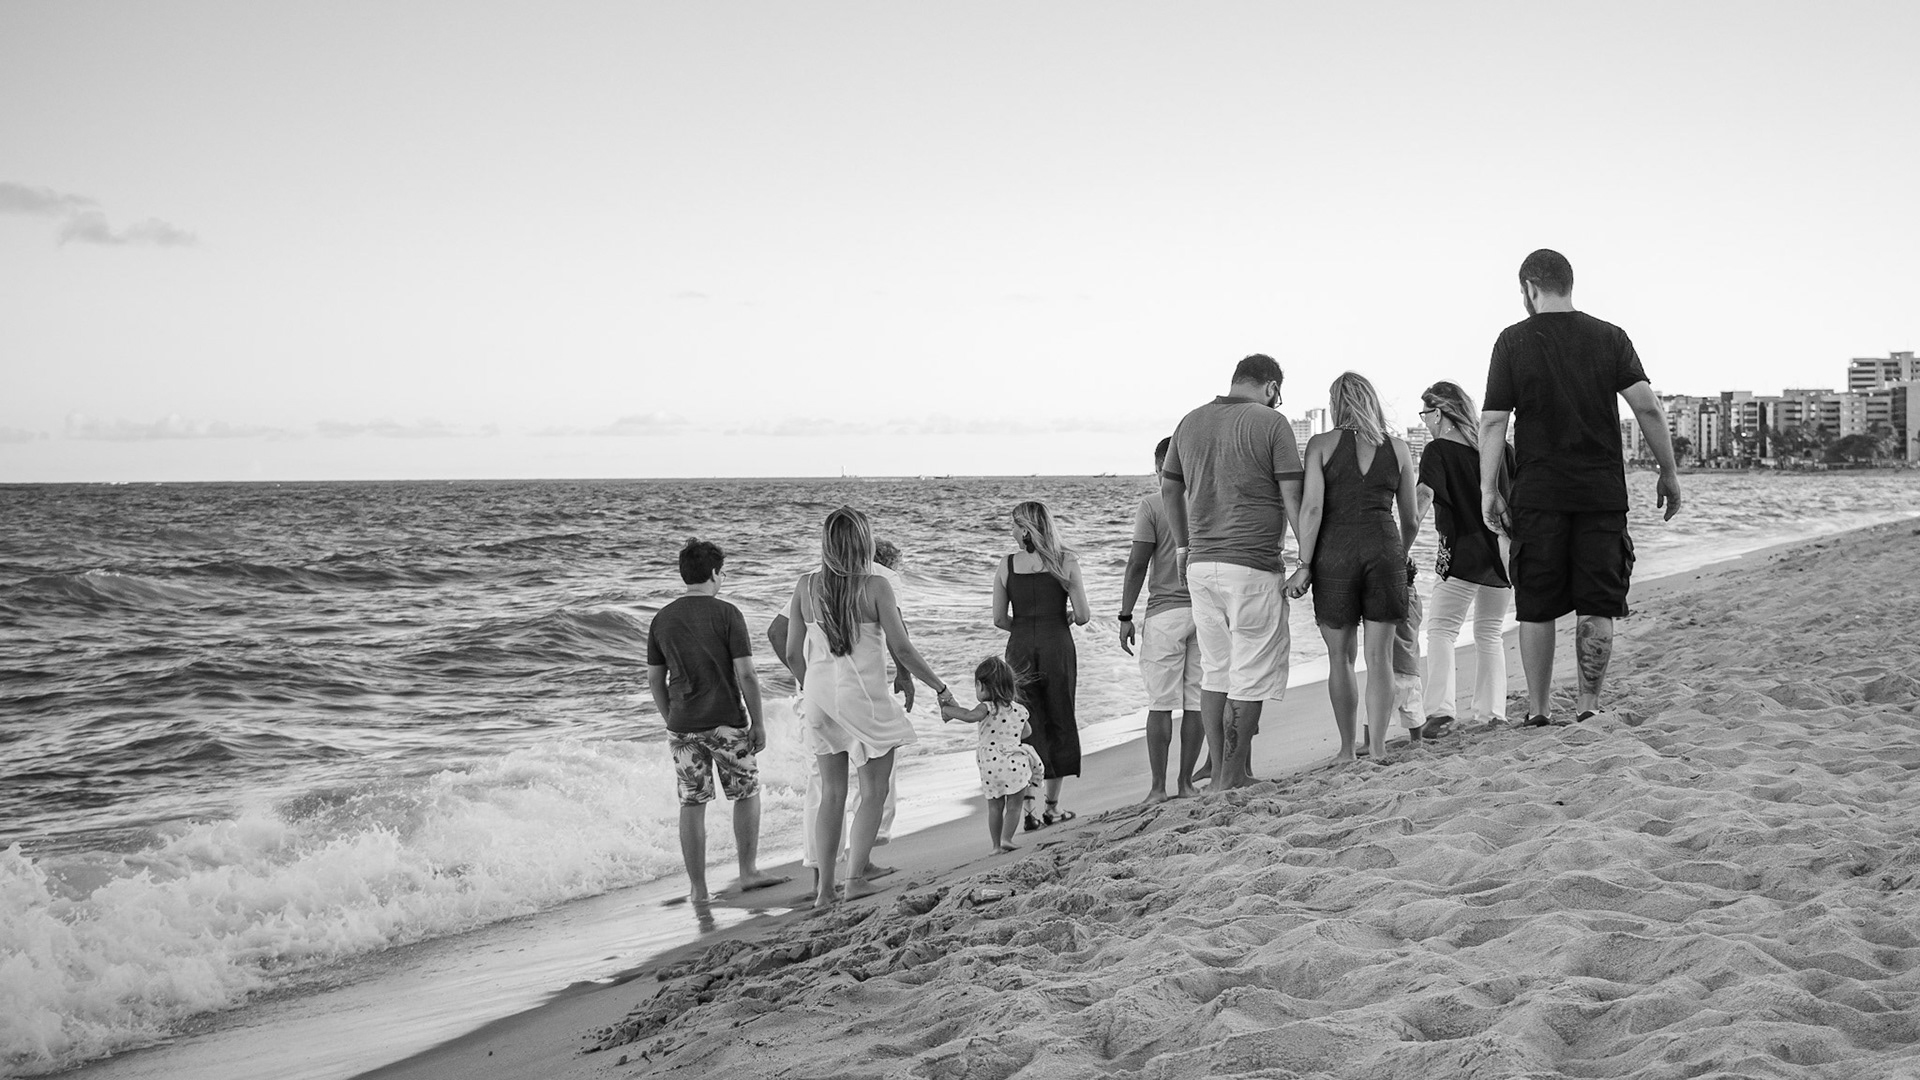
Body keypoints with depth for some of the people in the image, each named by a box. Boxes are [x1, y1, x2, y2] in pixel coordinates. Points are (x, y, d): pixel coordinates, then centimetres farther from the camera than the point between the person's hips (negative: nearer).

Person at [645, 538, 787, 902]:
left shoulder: (662, 620, 4)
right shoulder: (727, 614, -9)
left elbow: (654, 680, 7)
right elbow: (746, 674, -12)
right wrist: (758, 723, -4)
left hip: (683, 726, 3)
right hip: (726, 722, -3)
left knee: (692, 804, 8)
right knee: (746, 793, 15)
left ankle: (698, 886, 11)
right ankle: (748, 872, 17)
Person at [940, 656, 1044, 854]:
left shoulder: (988, 708, -8)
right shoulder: (1019, 710, 10)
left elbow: (970, 716, -27)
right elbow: (1027, 731, 27)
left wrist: (947, 710, -14)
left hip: (990, 766, -2)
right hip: (1015, 763, 2)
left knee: (994, 807, 12)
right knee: (1013, 806, 10)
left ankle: (997, 844, 14)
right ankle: (1006, 838, -4)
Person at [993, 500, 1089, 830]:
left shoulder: (1007, 565, -1)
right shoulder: (1066, 562, -4)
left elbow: (999, 619, 2)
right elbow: (1082, 616, -6)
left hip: (1020, 650, 1)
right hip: (1057, 648, -1)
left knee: (1025, 726, 7)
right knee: (1058, 723, 12)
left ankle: (1027, 807, 0)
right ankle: (1052, 805, 16)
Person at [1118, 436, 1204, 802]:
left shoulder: (1152, 505, -6)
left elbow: (1138, 563, -9)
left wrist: (1126, 615, -3)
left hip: (1165, 611, -3)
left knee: (1160, 704, 2)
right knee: (1197, 703, 7)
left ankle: (1158, 786, 2)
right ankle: (1186, 782, 11)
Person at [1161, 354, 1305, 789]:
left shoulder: (1191, 422, 11)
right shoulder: (1271, 423, -7)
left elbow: (1168, 489, 20)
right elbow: (1293, 498, -9)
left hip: (1201, 563, 6)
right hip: (1253, 565, -6)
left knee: (1215, 671, 13)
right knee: (1251, 677, 0)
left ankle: (1218, 777, 15)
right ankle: (1233, 780, 0)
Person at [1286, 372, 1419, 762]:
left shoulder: (1322, 444, 2)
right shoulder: (1398, 449, 9)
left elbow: (1312, 508, -8)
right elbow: (1411, 521, 14)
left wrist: (1305, 564, -4)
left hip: (1335, 551, -1)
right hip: (1383, 548, 1)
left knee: (1340, 657, 10)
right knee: (1379, 656, 5)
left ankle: (1348, 749, 15)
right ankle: (1377, 747, 0)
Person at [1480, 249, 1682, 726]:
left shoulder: (1513, 341, -1)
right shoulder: (1609, 337, 2)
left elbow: (1493, 421, -4)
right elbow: (1647, 407, -3)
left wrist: (1489, 490, 0)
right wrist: (1669, 472, 5)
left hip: (1538, 494, -1)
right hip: (1602, 491, 1)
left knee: (1537, 609, 7)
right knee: (1597, 606, 6)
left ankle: (1537, 712, 10)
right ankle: (1588, 706, 3)